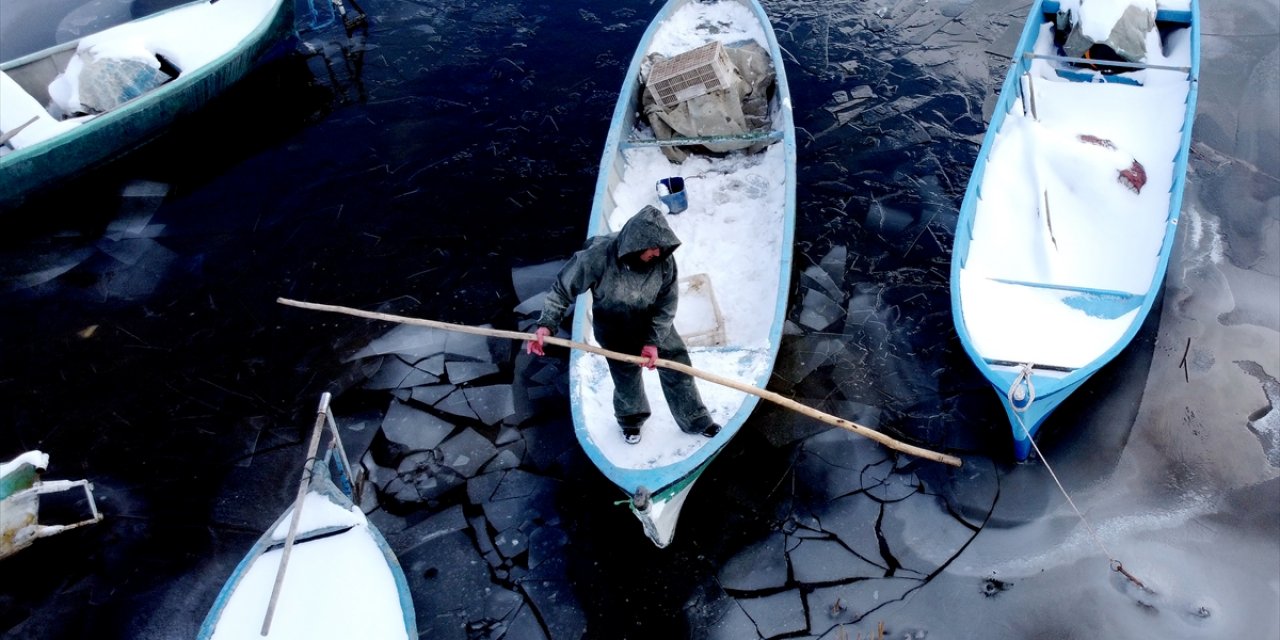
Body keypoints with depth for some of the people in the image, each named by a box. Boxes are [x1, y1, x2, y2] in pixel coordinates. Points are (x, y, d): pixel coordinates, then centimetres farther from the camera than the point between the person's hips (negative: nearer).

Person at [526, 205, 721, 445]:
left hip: (657, 326, 2)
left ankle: (696, 421, 33)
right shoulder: (599, 256, -33)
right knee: (627, 380, 15)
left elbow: (667, 304, -14)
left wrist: (653, 341, -19)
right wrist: (546, 324, -28)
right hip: (617, 332, -2)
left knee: (678, 371, 9)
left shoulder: (663, 259, -26)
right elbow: (563, 288, -20)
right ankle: (631, 420, 48)